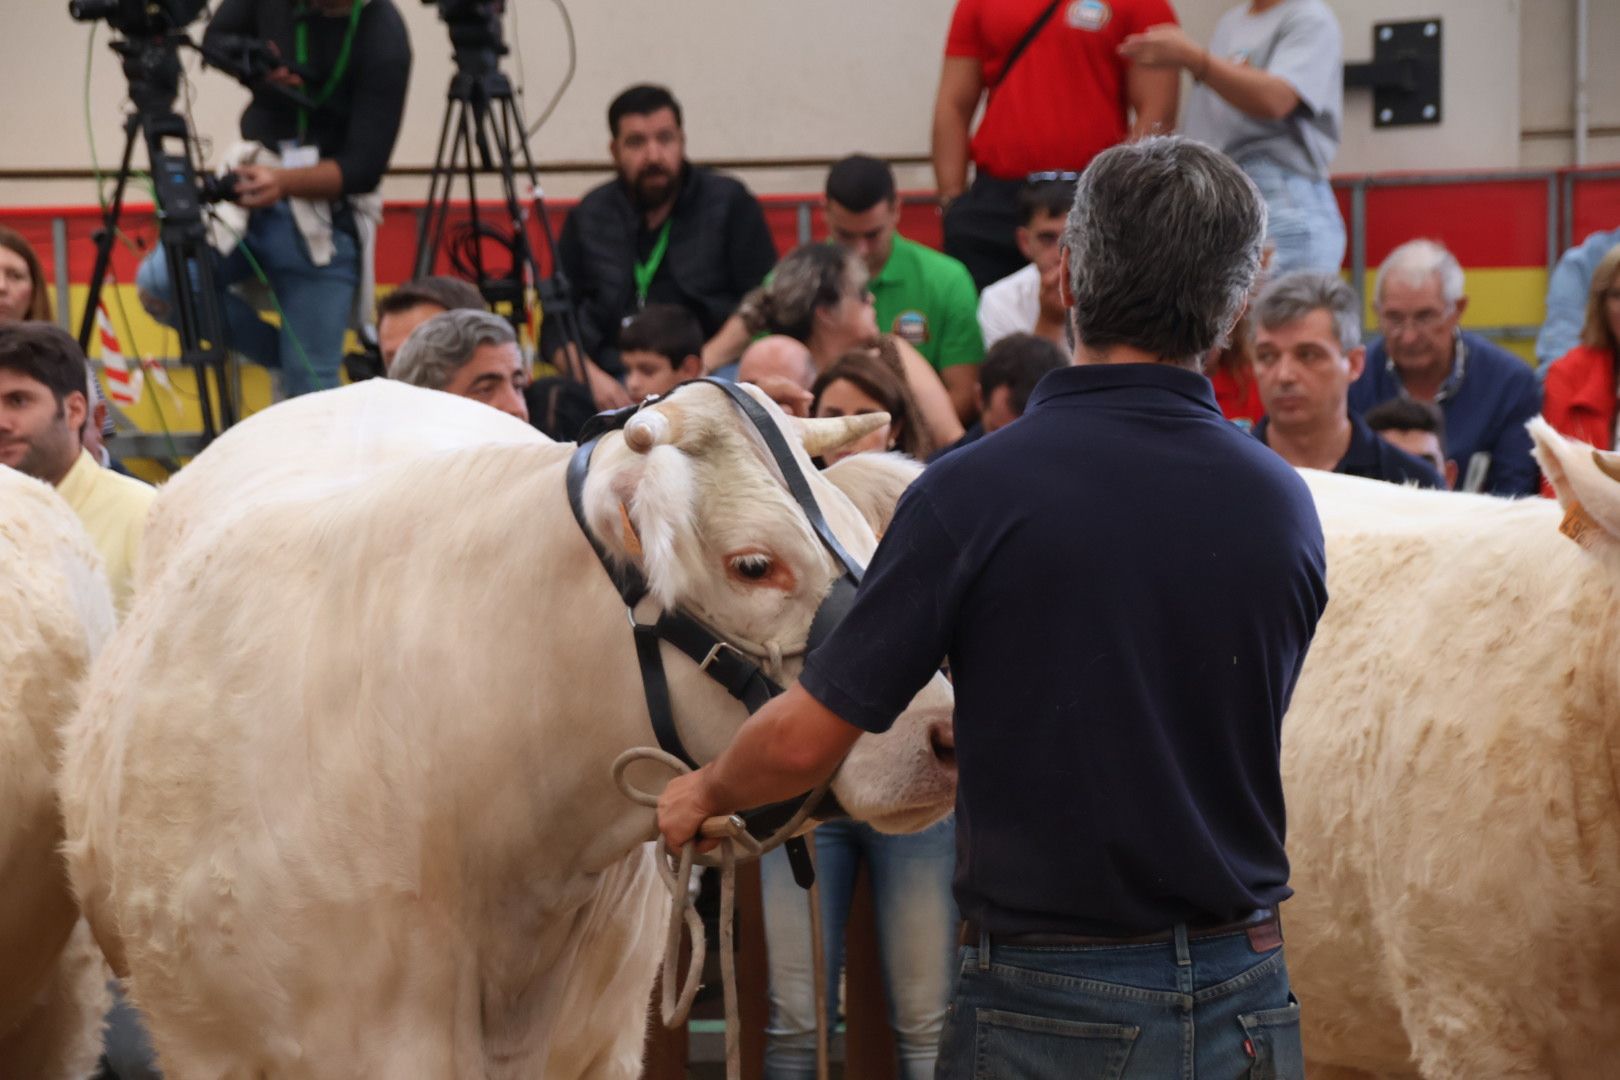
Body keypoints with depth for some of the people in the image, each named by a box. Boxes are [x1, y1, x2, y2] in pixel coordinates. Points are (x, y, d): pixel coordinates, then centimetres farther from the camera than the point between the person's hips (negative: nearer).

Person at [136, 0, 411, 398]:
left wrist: (284, 181, -36)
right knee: (159, 282, -20)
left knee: (310, 388, -6)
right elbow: (216, 37, 10)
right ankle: (282, 356, 0)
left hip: (324, 220, -4)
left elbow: (363, 168, -18)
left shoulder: (383, 40, -19)